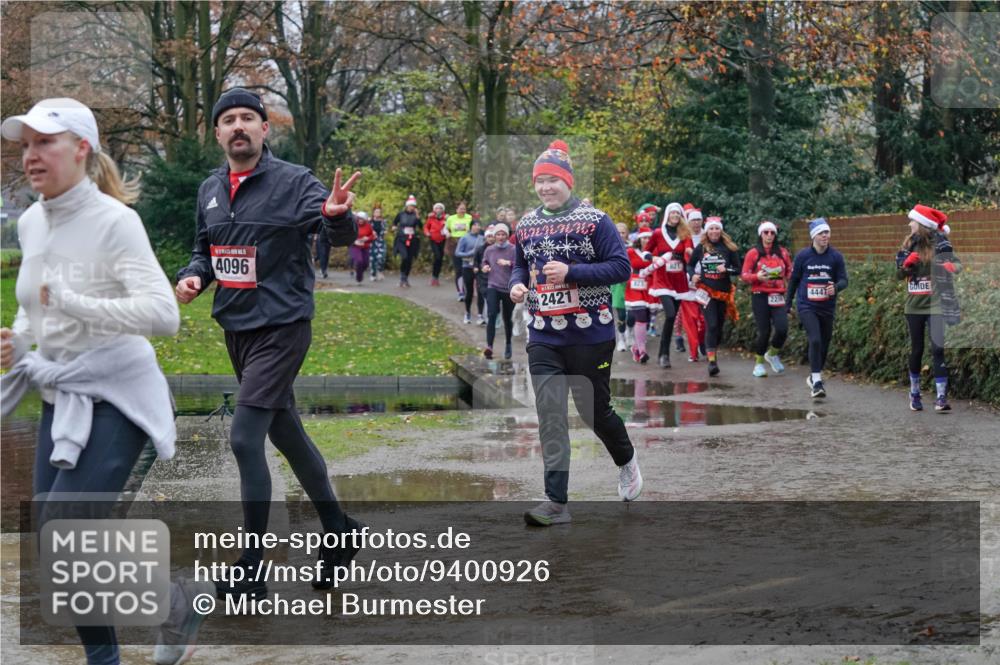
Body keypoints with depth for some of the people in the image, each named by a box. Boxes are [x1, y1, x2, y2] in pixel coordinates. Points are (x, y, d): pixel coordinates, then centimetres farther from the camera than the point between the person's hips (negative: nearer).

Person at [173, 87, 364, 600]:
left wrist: (338, 217, -47)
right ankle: (338, 529, 32)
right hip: (236, 327, 7)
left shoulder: (294, 182, -12)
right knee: (285, 432, 16)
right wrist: (193, 276, -2)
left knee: (245, 437, -14)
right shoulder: (210, 190, 8)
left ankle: (252, 567, -5)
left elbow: (340, 236, -24)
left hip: (281, 327, -7)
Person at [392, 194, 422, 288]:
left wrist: (417, 216, -21)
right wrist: (394, 227, 1)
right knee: (404, 257, -22)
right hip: (401, 239, -2)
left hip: (412, 240, 2)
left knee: (410, 260, 4)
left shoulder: (415, 215, 2)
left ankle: (406, 279, 21)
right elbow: (394, 222, 20)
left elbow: (420, 226, -12)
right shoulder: (401, 214, 1)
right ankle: (402, 276, -3)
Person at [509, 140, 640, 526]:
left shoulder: (594, 220, -7)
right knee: (550, 416, -5)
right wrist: (517, 285, 0)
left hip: (590, 335, -4)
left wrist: (571, 272, -21)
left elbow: (621, 267, -11)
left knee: (594, 410, 7)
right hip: (543, 338, 4)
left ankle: (626, 459, 38)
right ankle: (556, 501, -5)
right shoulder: (526, 225, 9)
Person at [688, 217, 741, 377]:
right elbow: (690, 265, 14)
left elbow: (738, 269, 2)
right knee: (711, 325, -12)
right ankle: (711, 360, -16)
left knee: (719, 325, 10)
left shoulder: (729, 248, 0)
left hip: (724, 291, 2)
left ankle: (714, 353, 30)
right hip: (707, 290, -2)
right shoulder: (700, 248, 2)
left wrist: (726, 270, -17)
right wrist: (692, 275, -5)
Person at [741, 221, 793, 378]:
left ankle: (772, 354, 17)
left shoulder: (782, 252, 10)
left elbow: (790, 271, 21)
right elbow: (744, 275, 1)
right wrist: (757, 277, -16)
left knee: (782, 329, -13)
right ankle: (759, 363, 15)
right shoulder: (753, 253, 3)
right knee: (764, 331, -5)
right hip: (760, 296, -2)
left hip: (778, 297, 2)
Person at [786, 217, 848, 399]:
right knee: (815, 340, -19)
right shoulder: (803, 256, -3)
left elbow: (843, 280, 0)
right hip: (807, 307, -3)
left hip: (827, 308, 3)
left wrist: (836, 287, -24)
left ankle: (814, 377, 33)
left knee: (824, 343, 12)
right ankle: (817, 382, -16)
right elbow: (794, 280, 8)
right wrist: (787, 304, 14)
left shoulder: (836, 257, -2)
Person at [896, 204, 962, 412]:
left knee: (937, 349, -11)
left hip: (934, 304, -4)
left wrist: (951, 266, -40)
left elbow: (956, 263, -18)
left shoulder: (939, 243, -8)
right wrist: (906, 264, -12)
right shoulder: (910, 244, 6)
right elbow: (899, 275, 8)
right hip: (914, 306, 4)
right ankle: (914, 393, 25)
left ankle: (941, 397, -12)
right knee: (916, 349, 11)